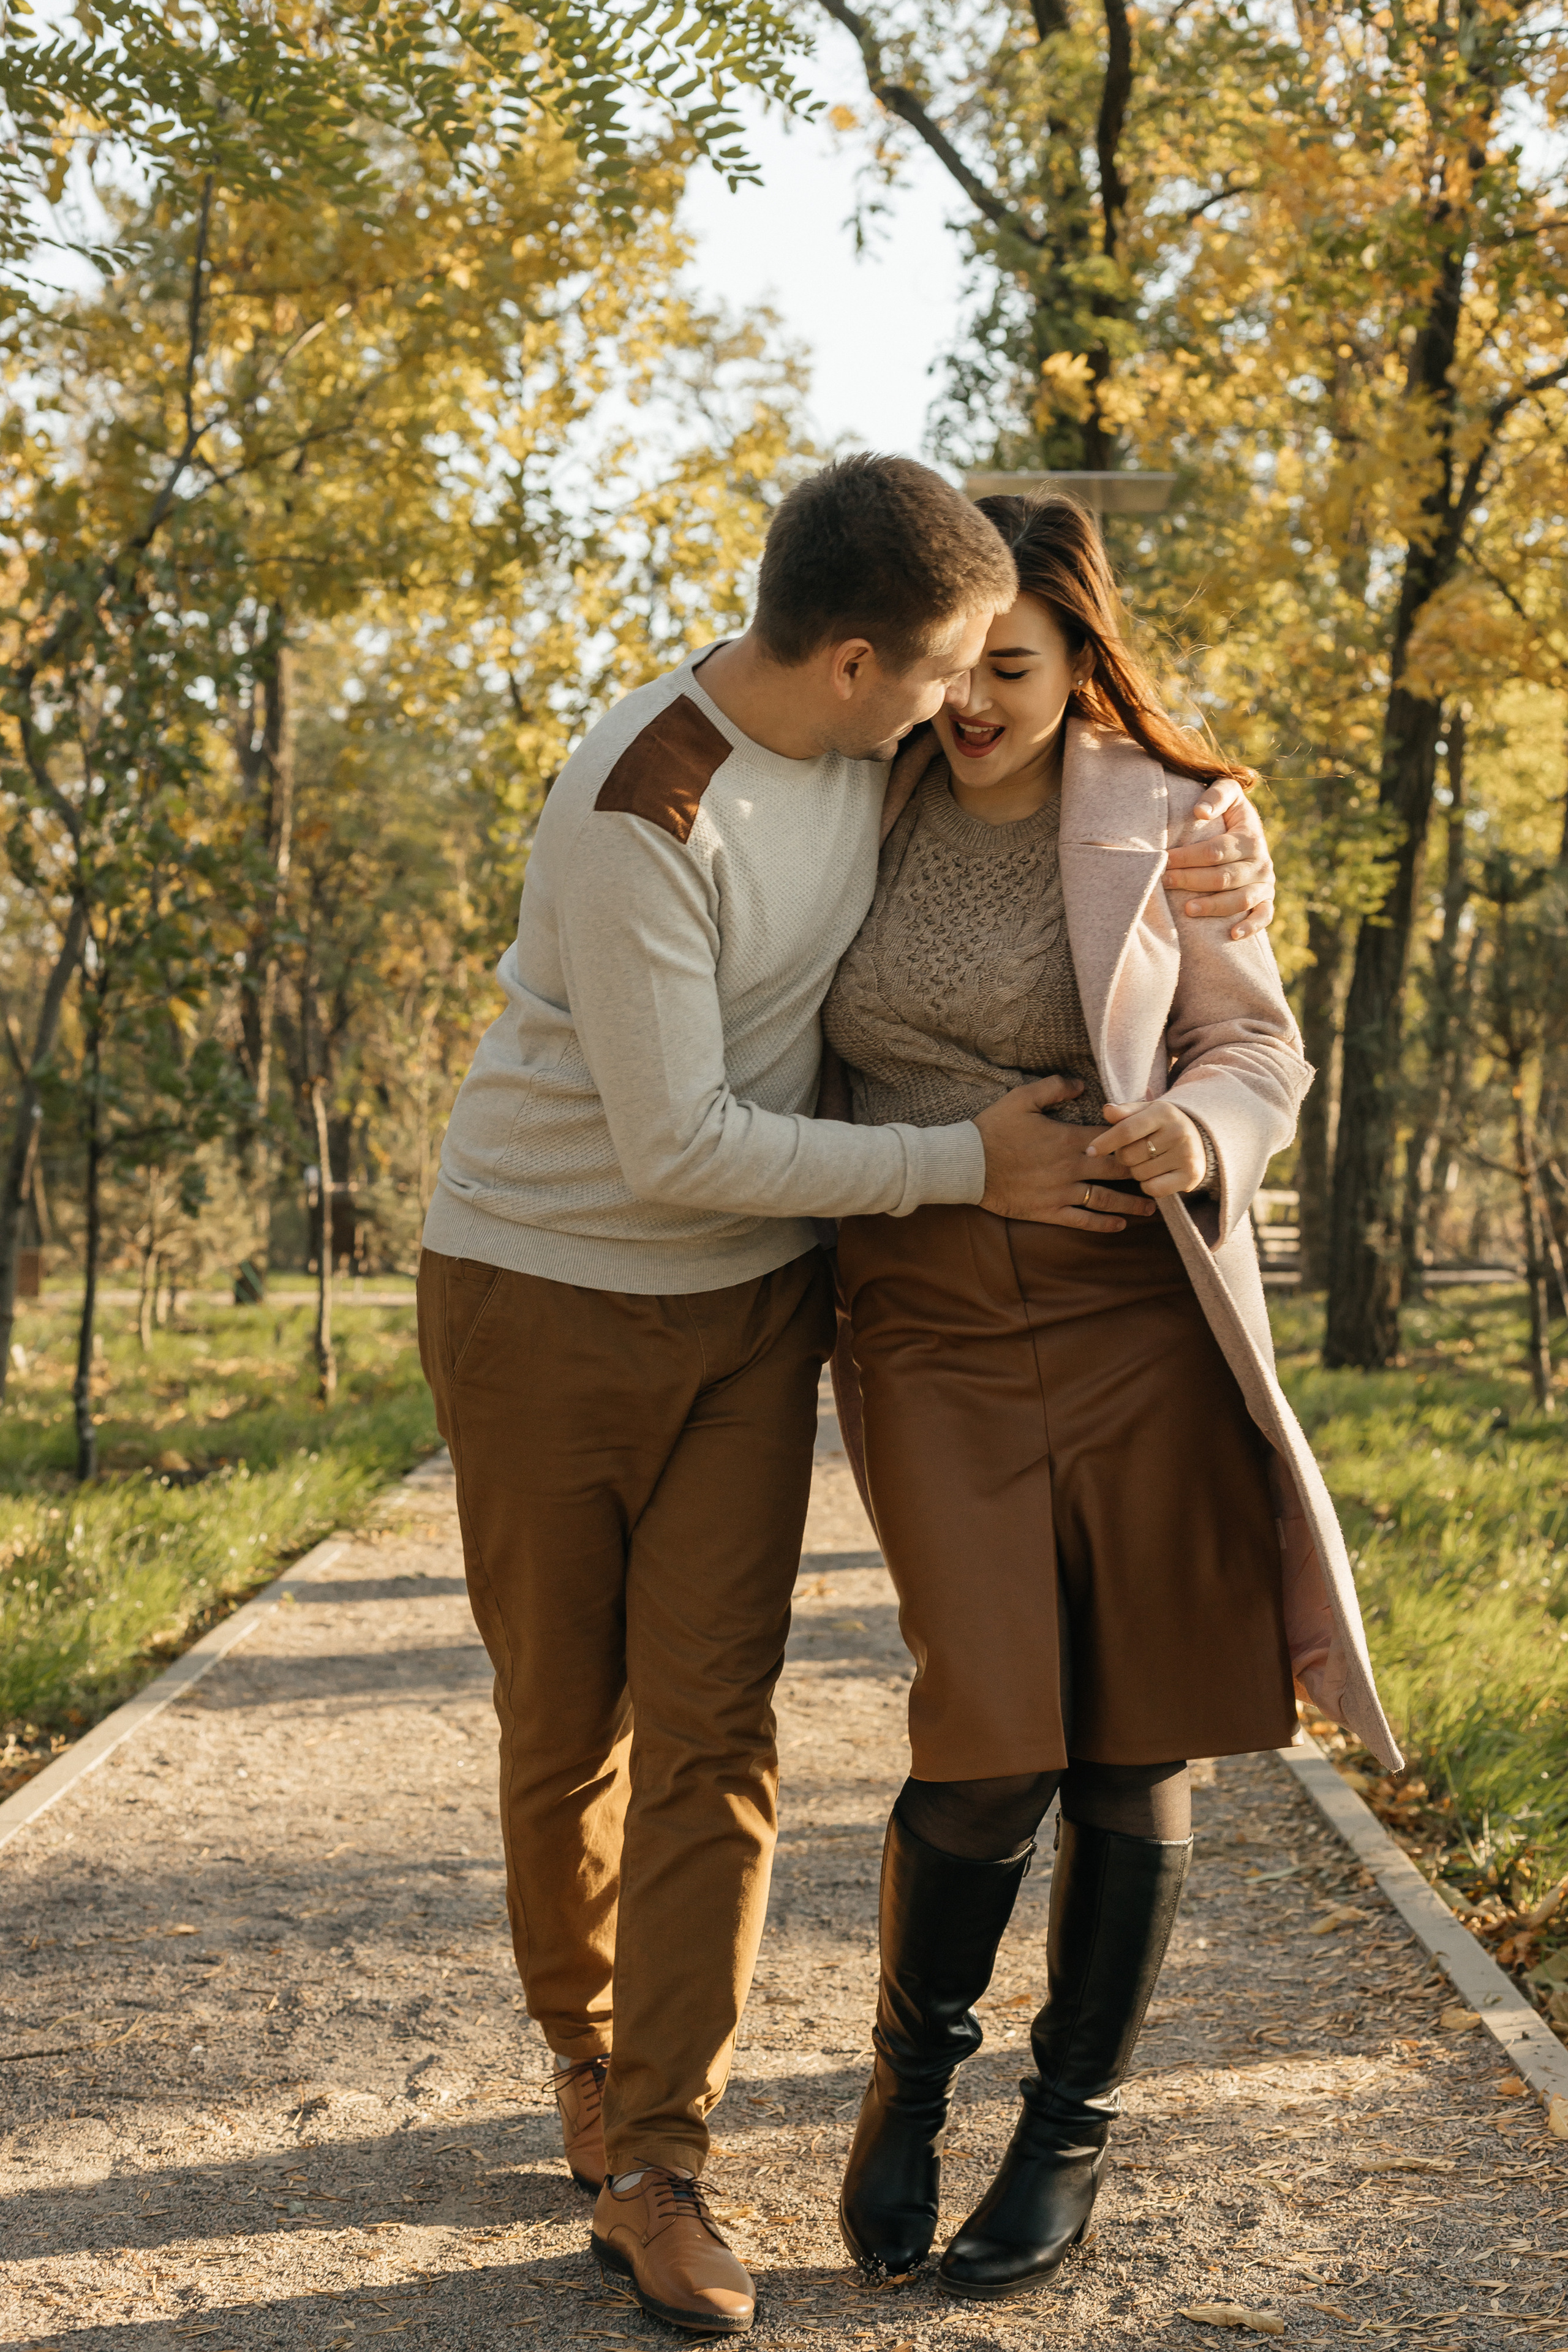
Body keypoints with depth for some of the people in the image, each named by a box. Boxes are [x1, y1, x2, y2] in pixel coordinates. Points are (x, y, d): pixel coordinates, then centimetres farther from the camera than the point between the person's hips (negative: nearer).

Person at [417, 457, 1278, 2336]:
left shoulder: (877, 735, -6)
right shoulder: (638, 814, -26)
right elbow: (681, 1146, -25)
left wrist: (1219, 846, -8)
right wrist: (963, 1166, -19)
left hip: (748, 1303, 5)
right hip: (550, 1298, -5)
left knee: (712, 1730, -4)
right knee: (564, 1727, 8)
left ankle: (652, 2169, 1)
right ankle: (585, 2045, 33)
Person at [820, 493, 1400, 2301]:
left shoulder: (1159, 826, -1)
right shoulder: (872, 804, 4)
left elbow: (1257, 1049, 4)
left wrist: (1200, 1134, -17)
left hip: (1140, 1320, 0)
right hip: (933, 1335, 0)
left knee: (1133, 1754, 3)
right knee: (993, 1745, -9)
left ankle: (1070, 2137, 22)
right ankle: (912, 2071, 19)